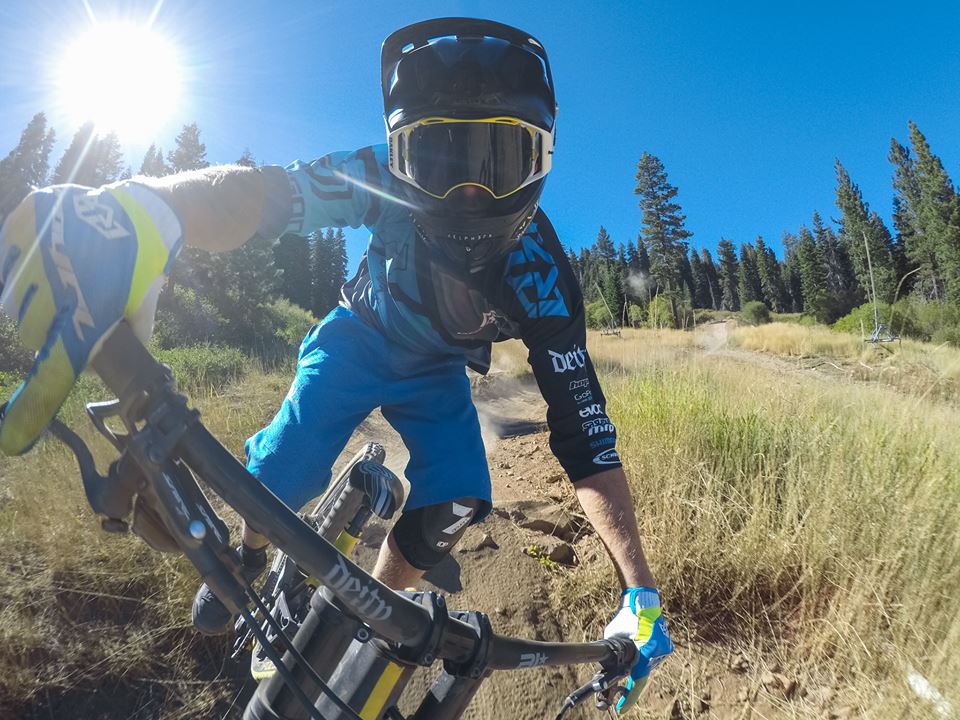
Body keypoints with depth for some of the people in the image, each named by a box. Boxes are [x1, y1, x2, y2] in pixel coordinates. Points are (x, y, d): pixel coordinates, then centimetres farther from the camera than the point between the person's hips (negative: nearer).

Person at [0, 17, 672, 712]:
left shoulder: (541, 276, -31)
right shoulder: (389, 181, -31)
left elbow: (585, 434, -29)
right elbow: (264, 193, -46)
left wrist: (642, 593, -31)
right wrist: (139, 212, -70)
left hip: (435, 374, 1)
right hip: (357, 341, 0)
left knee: (456, 503, -18)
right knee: (278, 477, -16)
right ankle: (247, 559, 24)